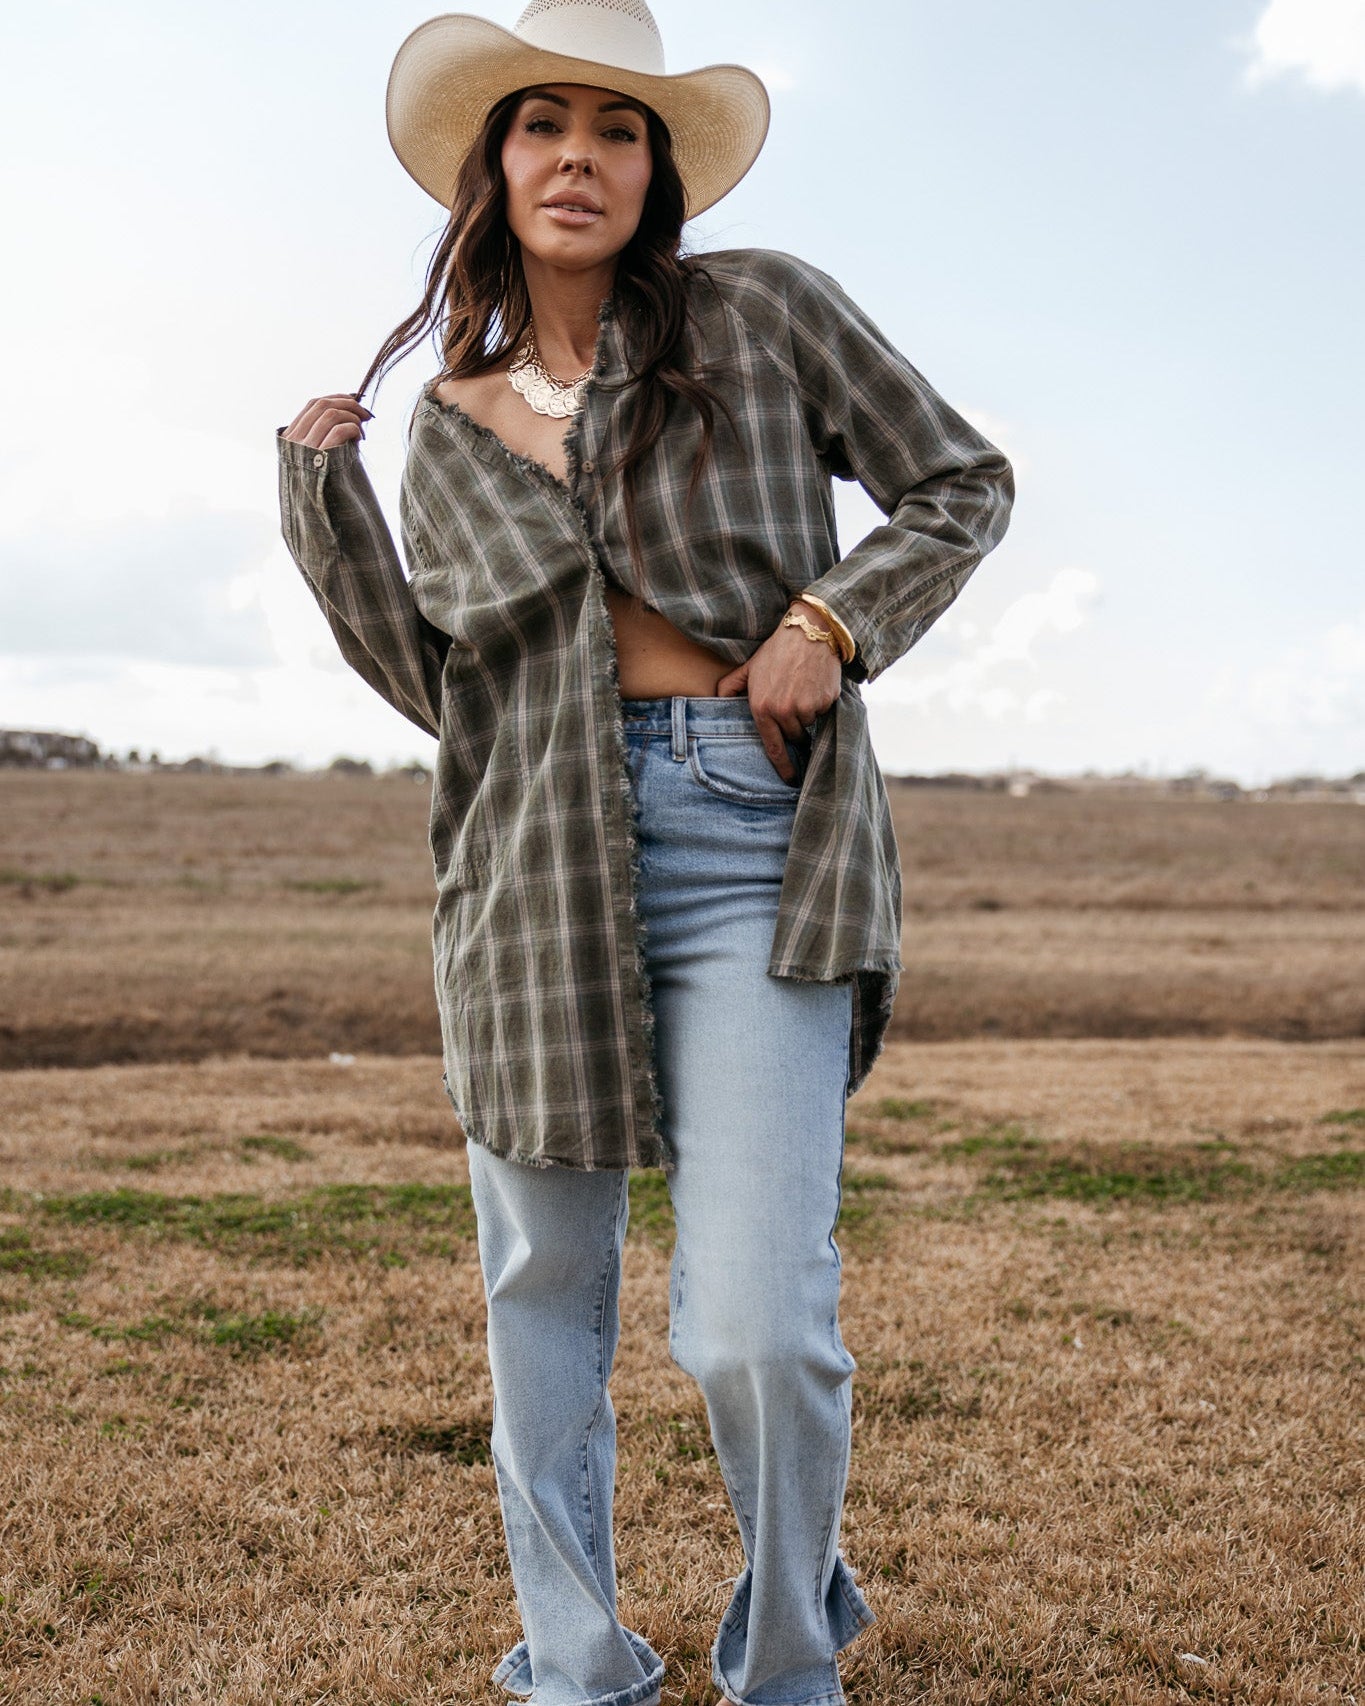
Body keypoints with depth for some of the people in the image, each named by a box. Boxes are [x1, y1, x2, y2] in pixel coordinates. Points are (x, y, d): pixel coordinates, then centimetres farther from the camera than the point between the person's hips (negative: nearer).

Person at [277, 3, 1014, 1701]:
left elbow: (959, 488, 10)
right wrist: (325, 503, 2)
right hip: (533, 863, 4)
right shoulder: (446, 424, 12)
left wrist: (830, 620, -6)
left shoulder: (764, 316, 4)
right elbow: (435, 684, 11)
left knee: (753, 1322, -10)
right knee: (542, 1294, 9)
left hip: (753, 852, -3)